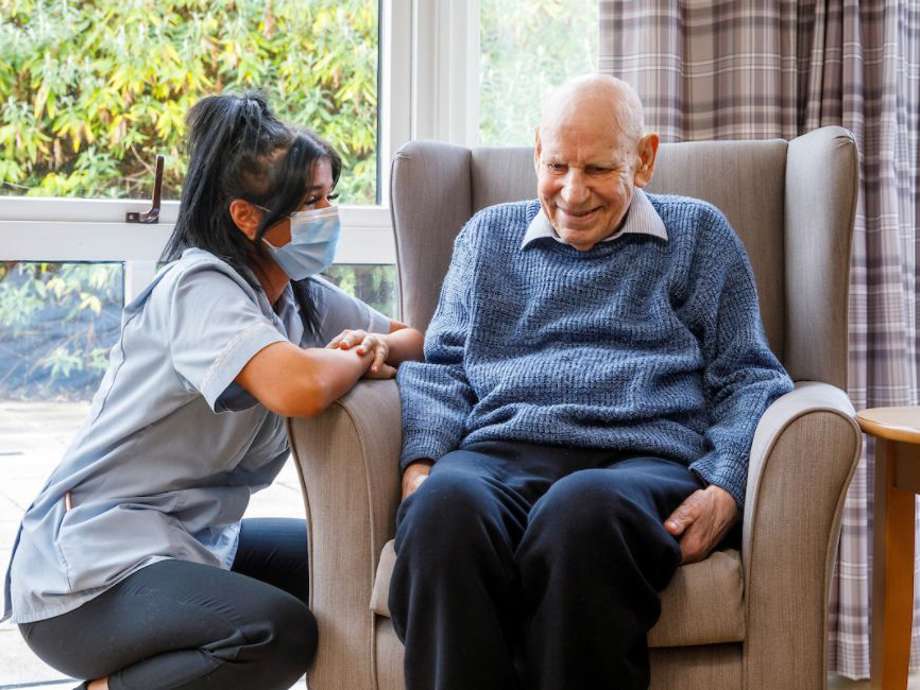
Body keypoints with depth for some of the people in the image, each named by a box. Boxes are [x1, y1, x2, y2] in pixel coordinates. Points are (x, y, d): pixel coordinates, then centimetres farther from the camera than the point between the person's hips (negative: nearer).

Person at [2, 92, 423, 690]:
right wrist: (358, 359, -13)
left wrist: (381, 345, -9)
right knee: (281, 632, -30)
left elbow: (414, 338, 16)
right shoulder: (199, 286, -18)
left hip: (193, 543, 10)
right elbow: (299, 388, -35)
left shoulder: (302, 297, 8)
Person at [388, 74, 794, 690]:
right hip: (498, 453, 2)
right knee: (444, 504, -37)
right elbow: (441, 365, 23)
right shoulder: (488, 235, 28)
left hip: (639, 456, -1)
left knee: (583, 508, -41)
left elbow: (748, 378, 16)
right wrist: (420, 464, 1)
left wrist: (725, 488, -4)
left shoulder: (698, 235, 22)